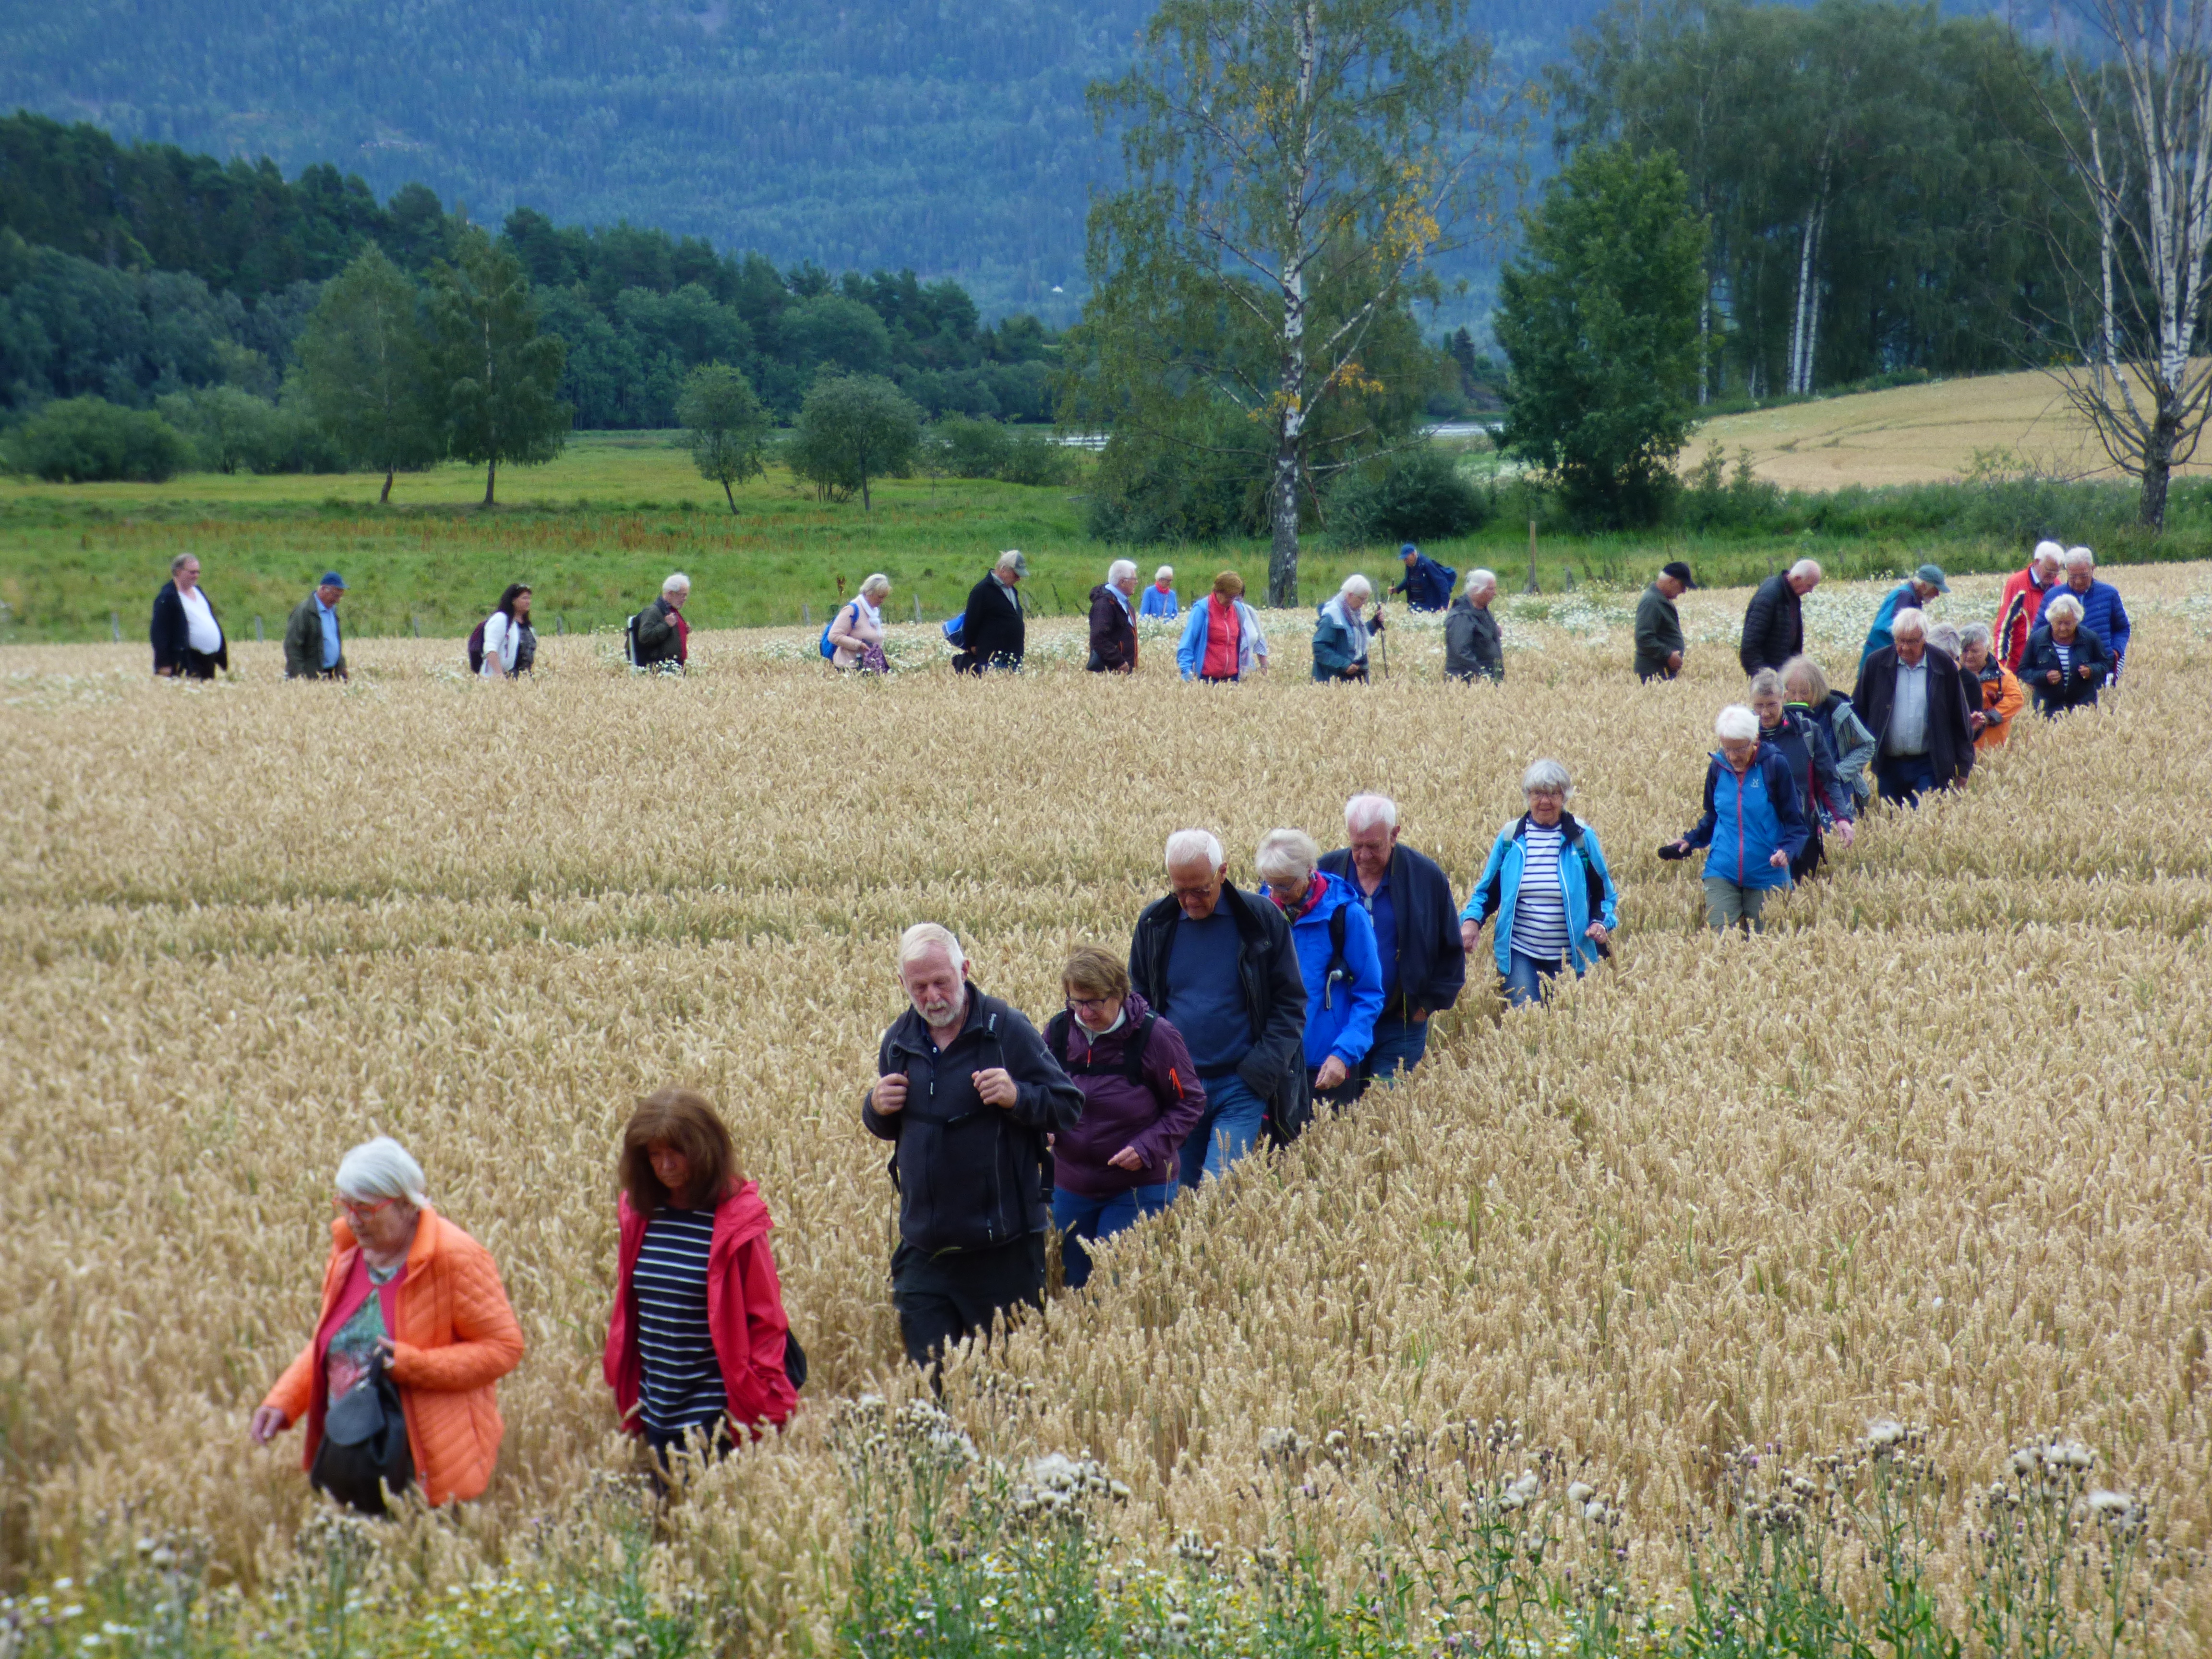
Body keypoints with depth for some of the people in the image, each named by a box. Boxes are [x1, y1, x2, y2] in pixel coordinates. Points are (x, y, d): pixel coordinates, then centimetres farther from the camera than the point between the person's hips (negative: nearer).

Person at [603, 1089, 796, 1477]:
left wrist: (758, 1402, -10)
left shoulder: (736, 1220, -11)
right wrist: (626, 1392, 13)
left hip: (713, 1413, -6)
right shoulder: (639, 1212, 6)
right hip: (658, 1412, 6)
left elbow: (766, 1321, -8)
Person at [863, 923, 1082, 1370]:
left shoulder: (1007, 1028, -7)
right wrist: (877, 1108, -3)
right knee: (928, 1370, 4)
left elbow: (1069, 1106, -5)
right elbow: (885, 1128, 21)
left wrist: (1018, 1097, -24)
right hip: (924, 1246, 4)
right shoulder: (899, 1040, 7)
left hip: (1003, 1248, -4)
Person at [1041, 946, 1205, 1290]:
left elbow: (1190, 1103, -7)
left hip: (1139, 1188, -4)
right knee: (1075, 1285, 11)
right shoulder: (1058, 1030, -3)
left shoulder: (1154, 1036, -14)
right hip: (1072, 1187, 5)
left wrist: (1147, 1148, -19)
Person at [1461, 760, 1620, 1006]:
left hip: (1570, 956, 0)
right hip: (1519, 952, 0)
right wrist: (1471, 920, -8)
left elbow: (1604, 893, 8)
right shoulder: (1510, 837, 3)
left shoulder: (1582, 838, 0)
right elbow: (1486, 890, 10)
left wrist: (1602, 923, -11)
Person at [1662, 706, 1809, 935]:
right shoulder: (1718, 768, 1)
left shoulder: (1775, 766, -8)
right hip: (1722, 875, 2)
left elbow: (1795, 824, -4)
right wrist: (1689, 841, 1)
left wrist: (1786, 851, -23)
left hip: (1765, 876, -2)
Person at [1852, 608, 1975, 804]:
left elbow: (1960, 720, 6)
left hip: (1928, 766, -2)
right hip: (1889, 765, 2)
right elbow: (1858, 712, 6)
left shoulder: (1944, 667, -1)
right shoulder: (1877, 664, 1)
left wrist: (1963, 766, 8)